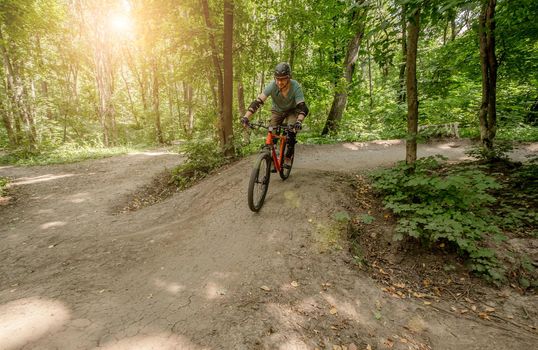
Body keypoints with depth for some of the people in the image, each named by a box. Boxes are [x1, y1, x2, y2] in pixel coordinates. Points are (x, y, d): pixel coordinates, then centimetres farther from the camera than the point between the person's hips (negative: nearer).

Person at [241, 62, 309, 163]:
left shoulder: (295, 87, -33)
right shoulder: (272, 86, -31)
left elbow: (303, 107, -39)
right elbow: (258, 101, -36)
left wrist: (299, 121, -59)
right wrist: (246, 117, -49)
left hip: (292, 111, -2)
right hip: (277, 111, 2)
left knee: (291, 132, -23)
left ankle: (287, 159, -4)